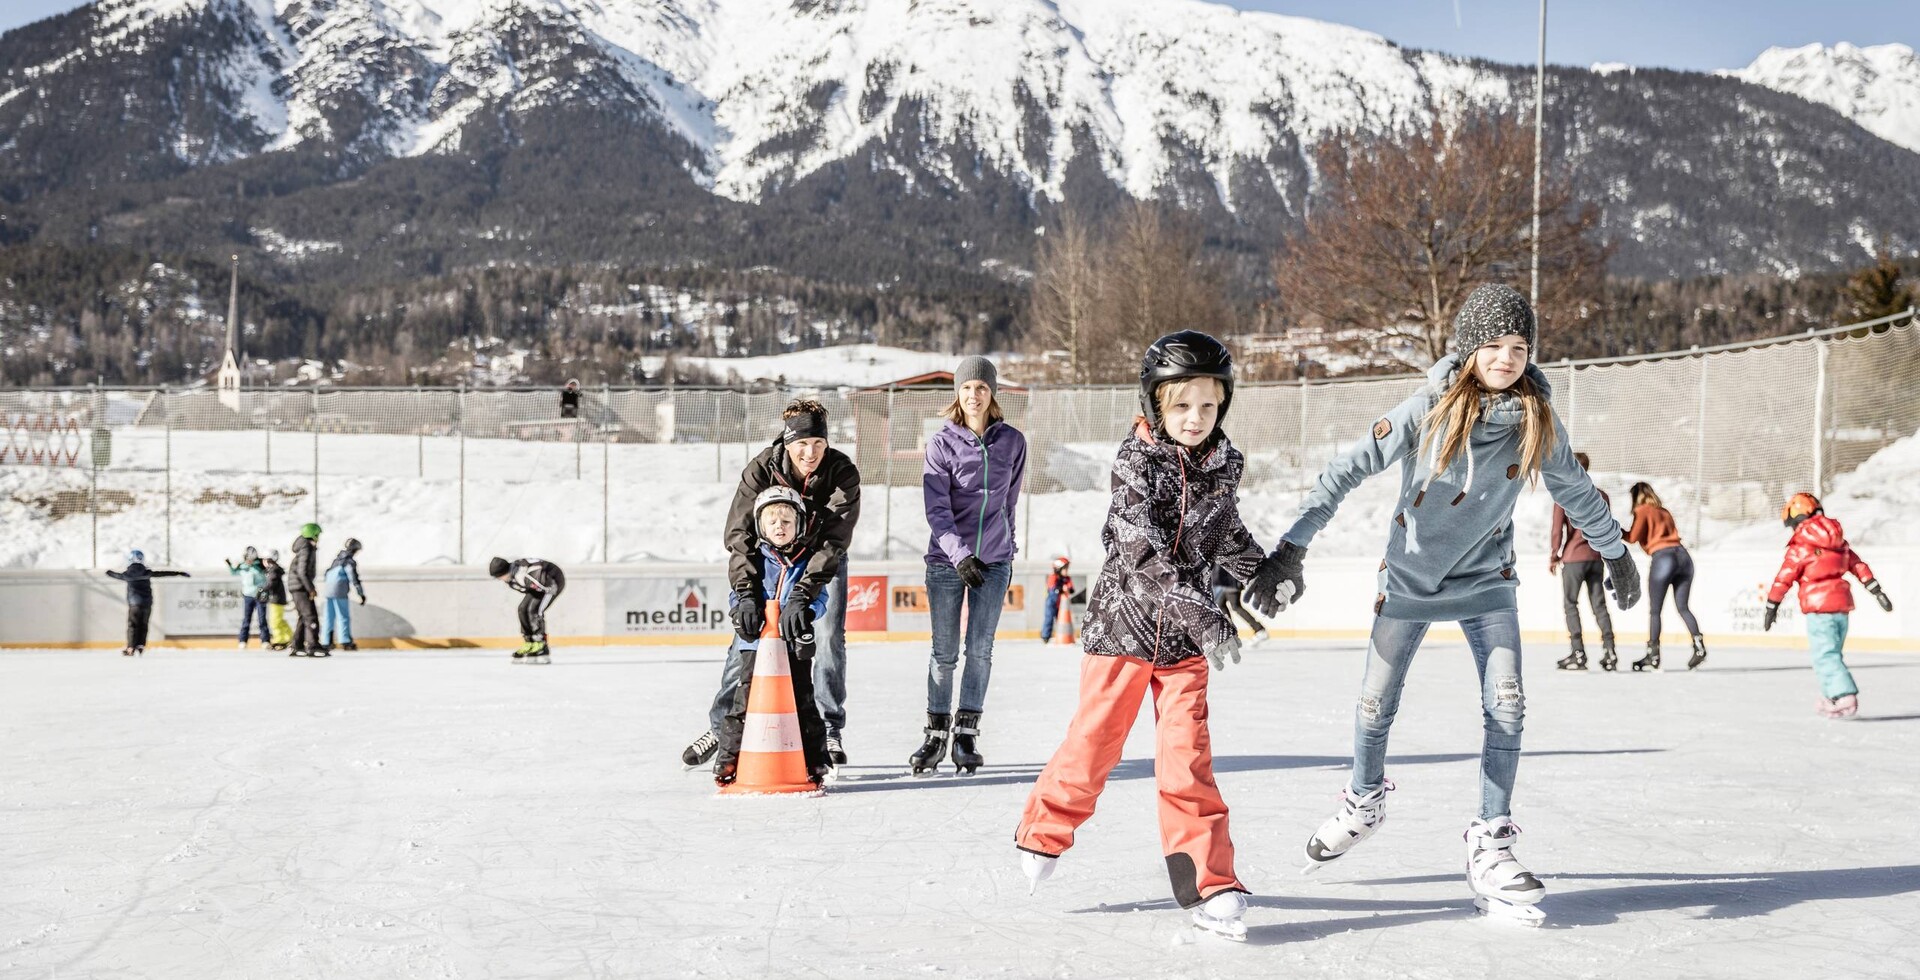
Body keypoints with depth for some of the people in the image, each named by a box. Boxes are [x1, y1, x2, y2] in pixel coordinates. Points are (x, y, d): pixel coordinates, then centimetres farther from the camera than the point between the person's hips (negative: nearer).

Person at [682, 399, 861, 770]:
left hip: (824, 560, 0)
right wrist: (747, 591, -43)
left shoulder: (843, 472, -30)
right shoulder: (761, 470, -27)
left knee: (830, 637, -11)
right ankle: (720, 727, 6)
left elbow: (834, 539, -37)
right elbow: (739, 532, -30)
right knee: (748, 634, -5)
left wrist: (803, 593, -48)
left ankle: (829, 732, 2)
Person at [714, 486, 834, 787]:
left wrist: (804, 610, -19)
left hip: (795, 646, 0)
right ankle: (728, 758, 6)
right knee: (744, 701, -3)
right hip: (755, 643, 0)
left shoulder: (806, 561, 9)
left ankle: (815, 762, 11)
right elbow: (739, 595, 8)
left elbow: (818, 598, 3)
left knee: (803, 703, 3)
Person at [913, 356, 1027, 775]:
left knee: (980, 650, 0)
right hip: (947, 560, -1)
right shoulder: (943, 442, -4)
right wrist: (960, 554, -21)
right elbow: (936, 508, -10)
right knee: (944, 653, 3)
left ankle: (967, 733, 10)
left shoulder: (1012, 441, 3)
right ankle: (936, 734, 15)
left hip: (994, 561, 1)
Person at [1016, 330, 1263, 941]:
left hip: (1185, 637, 3)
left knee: (1187, 758, -2)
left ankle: (1208, 885, 2)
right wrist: (1204, 616, -33)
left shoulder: (1224, 464, 2)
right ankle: (1042, 837, 32)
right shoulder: (1137, 462, -15)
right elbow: (1145, 553, -26)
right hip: (1123, 622, -3)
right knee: (1093, 744, 8)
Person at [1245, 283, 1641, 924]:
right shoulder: (1429, 410, -20)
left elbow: (1576, 491, 8)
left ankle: (1490, 847, 0)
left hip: (1486, 580, 2)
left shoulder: (1537, 423, -10)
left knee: (1506, 705, -11)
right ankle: (1364, 802, 37)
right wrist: (1291, 551, -24)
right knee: (1376, 705, 7)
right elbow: (1349, 470, -20)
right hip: (1410, 577, -1)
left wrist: (1615, 552, 20)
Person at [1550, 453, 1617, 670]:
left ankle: (1578, 654, -1)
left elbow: (1557, 530, -9)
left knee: (1571, 605, 4)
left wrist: (1554, 557, 1)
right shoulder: (1601, 496, 7)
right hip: (1596, 558, 4)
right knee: (1599, 605, 8)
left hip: (1573, 558, -4)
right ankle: (1609, 651, 1)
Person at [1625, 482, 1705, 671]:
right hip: (1683, 555, 6)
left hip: (1662, 558, -6)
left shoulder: (1642, 510, 6)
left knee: (1654, 611, 3)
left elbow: (1634, 537, -3)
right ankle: (1699, 646, -5)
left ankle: (1653, 657, 5)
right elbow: (1668, 534, 19)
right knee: (1683, 607, 10)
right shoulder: (1665, 512, 25)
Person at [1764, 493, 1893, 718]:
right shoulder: (1837, 539, 11)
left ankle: (1845, 698, -18)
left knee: (1825, 655, -7)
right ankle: (1831, 697, 22)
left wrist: (1771, 607, -1)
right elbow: (1858, 565, 11)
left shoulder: (1800, 545, -9)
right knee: (1833, 653, 17)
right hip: (1842, 602, 7)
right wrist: (1877, 591, 14)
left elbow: (1783, 579, -8)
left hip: (1819, 607, -7)